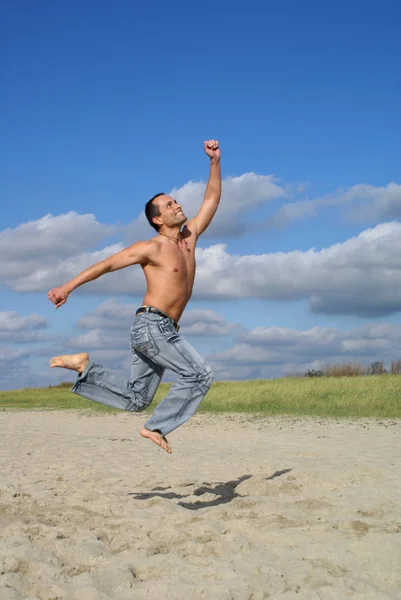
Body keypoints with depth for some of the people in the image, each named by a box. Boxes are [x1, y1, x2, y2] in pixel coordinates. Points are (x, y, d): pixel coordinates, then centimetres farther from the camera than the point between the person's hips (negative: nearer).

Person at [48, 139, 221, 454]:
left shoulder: (189, 237, 13)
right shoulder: (152, 248, -6)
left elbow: (212, 199, 18)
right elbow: (105, 265, -5)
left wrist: (215, 162, 10)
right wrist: (68, 287, -10)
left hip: (163, 331, 8)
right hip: (151, 325, -8)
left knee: (135, 398, 11)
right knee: (200, 375, -14)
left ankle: (84, 366, 16)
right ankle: (156, 427, -9)